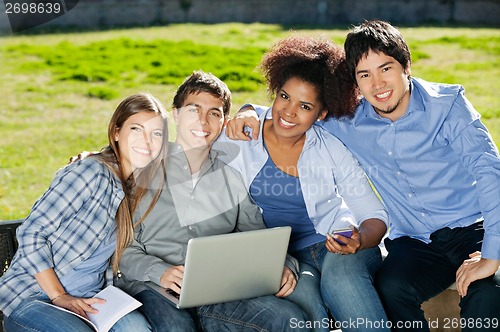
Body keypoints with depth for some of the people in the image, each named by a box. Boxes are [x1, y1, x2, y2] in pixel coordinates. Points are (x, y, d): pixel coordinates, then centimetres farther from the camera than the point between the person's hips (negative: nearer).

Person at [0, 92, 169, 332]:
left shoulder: (140, 189, 9)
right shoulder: (93, 172, -14)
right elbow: (31, 232, -15)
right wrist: (59, 297, -16)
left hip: (86, 300, 5)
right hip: (30, 297, -5)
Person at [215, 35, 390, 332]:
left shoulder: (333, 148, -2)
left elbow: (375, 216, 0)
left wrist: (360, 240, -23)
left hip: (339, 247, 1)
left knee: (341, 274, -34)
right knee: (301, 293, -34)